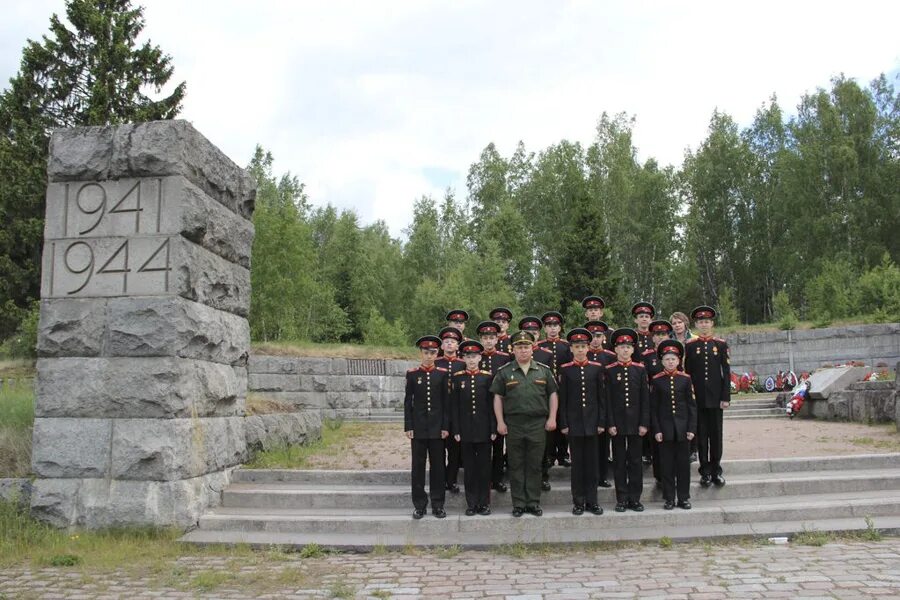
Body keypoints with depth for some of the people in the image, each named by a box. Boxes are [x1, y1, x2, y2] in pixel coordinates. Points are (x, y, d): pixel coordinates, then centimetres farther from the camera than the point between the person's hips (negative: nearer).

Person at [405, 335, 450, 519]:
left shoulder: (443, 374, 2)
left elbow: (446, 401, 2)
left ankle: (437, 505, 14)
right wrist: (408, 426, -3)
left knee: (438, 466, 5)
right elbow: (407, 402, 3)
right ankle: (419, 505, 13)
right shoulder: (412, 374, 2)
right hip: (418, 426, 0)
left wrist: (445, 426, -3)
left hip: (437, 426, 0)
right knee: (418, 466, 4)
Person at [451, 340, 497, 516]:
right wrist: (456, 430, -3)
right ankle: (471, 503, 14)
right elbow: (454, 406, 2)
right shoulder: (457, 378, 2)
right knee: (469, 467, 6)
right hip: (465, 430, 1)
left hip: (484, 429, 0)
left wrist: (493, 429, -4)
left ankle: (484, 503, 15)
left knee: (484, 466, 5)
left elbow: (492, 404, 1)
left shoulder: (488, 377, 1)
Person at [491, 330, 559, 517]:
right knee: (516, 466, 5)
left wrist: (552, 418, 1)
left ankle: (533, 502, 16)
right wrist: (500, 422, -2)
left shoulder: (544, 370, 7)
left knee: (535, 465, 5)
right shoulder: (504, 372, 4)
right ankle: (518, 503, 13)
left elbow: (553, 394, 9)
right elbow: (498, 397, 4)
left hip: (538, 424, 1)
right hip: (513, 425, 0)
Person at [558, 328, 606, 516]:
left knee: (592, 462, 6)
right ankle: (578, 501, 12)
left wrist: (602, 422, 0)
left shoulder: (597, 368, 3)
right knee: (577, 462, 4)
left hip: (592, 422, 1)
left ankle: (591, 500, 14)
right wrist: (563, 424, -4)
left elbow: (602, 397, 4)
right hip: (574, 423, -1)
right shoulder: (565, 370, 0)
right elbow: (562, 399, 0)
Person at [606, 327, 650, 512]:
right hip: (617, 423, -1)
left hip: (635, 423, 1)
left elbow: (645, 398, 2)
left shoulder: (640, 369, 3)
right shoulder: (610, 371, 0)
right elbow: (607, 399, -3)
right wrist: (610, 424, -8)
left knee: (635, 461, 6)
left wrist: (644, 423, -4)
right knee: (619, 461, 5)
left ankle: (635, 498, 15)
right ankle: (622, 499, 12)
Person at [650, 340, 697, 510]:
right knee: (666, 464, 4)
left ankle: (684, 498, 17)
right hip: (665, 429, -1)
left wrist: (692, 428, -3)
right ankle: (669, 498, 13)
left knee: (683, 463, 6)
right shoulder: (657, 380, -1)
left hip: (683, 428, 1)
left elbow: (692, 405, 3)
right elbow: (653, 407, 0)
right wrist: (656, 430, -5)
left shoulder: (685, 379, 2)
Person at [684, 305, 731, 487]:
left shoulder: (721, 344, 3)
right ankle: (705, 472, 13)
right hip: (697, 397, 0)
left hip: (715, 397, 0)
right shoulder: (689, 345, 2)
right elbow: (686, 372, 2)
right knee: (701, 435, 5)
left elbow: (726, 372, 2)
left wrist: (726, 397, -4)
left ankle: (716, 470, 16)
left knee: (716, 435, 6)